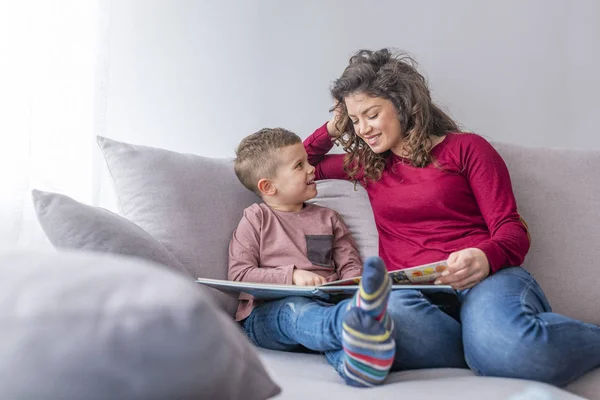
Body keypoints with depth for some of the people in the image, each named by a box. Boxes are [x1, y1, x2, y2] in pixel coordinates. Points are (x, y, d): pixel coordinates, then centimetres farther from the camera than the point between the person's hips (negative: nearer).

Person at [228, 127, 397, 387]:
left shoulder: (327, 218, 23)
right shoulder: (256, 218, 10)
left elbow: (349, 264, 20)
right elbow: (239, 275, 1)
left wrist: (356, 286, -6)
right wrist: (292, 276, -12)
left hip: (325, 303, 4)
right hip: (269, 311, -4)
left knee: (330, 323, -33)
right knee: (297, 311, -39)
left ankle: (356, 359, -68)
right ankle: (359, 318, -72)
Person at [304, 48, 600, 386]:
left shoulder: (466, 148, 12)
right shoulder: (367, 164, 25)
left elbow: (512, 230, 4)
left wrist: (485, 258, -19)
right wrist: (333, 128, 24)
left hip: (481, 280, -3)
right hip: (411, 291, 3)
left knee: (509, 349, -41)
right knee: (387, 315, -38)